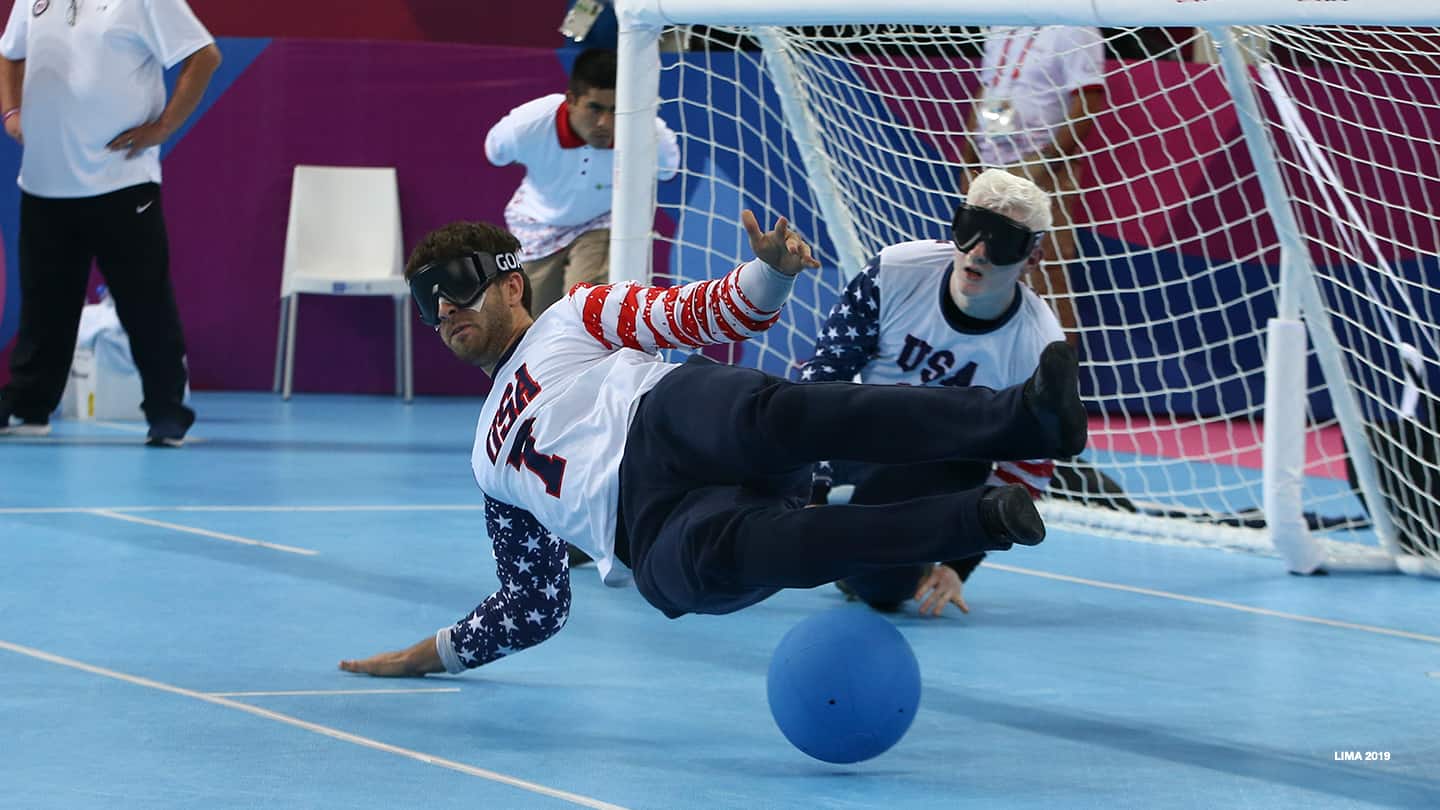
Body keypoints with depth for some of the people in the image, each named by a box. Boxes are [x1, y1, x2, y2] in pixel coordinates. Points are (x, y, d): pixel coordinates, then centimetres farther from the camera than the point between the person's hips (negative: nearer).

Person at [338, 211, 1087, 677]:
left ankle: (1023, 416, -55)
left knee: (767, 415, -40)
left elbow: (705, 316, 15)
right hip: (655, 531, 3)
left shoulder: (575, 317, 29)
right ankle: (976, 519, -50)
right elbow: (536, 606, 40)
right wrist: (428, 656, 37)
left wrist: (771, 270, -5)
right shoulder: (492, 465, 39)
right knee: (706, 554, -35)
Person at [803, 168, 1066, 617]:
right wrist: (812, 493, -25)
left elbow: (1022, 476, -13)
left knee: (881, 584, -27)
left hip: (948, 459, -3)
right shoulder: (894, 272, -22)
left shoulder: (1040, 349, -22)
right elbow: (823, 376, -17)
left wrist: (959, 565, -19)